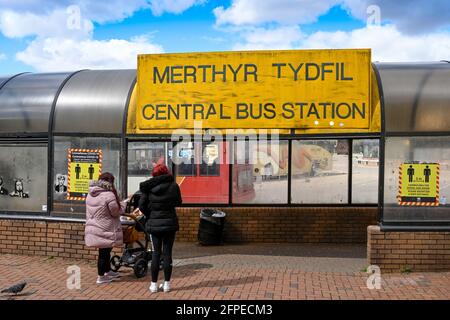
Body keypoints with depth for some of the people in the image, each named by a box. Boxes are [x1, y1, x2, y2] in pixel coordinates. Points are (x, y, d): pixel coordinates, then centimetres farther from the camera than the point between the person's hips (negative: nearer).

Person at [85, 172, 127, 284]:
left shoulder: (90, 195, 6)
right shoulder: (109, 195, -20)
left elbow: (89, 213, 14)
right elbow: (116, 212, -13)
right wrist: (124, 202, 2)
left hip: (92, 228, 8)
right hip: (104, 231, -8)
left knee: (105, 251, 22)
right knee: (104, 252, 5)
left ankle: (108, 271, 36)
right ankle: (101, 277, 15)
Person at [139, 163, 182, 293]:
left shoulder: (148, 187, -6)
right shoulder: (173, 185, -6)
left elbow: (142, 205, -5)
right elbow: (178, 202, 6)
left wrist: (149, 215, 10)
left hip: (154, 223, 1)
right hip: (170, 223, 0)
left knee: (156, 253, 8)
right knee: (167, 252, 6)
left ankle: (154, 284, 10)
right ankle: (166, 284, 11)